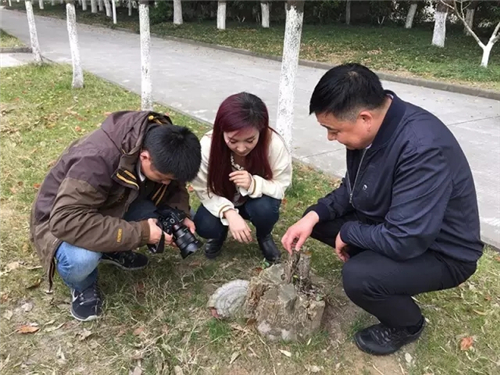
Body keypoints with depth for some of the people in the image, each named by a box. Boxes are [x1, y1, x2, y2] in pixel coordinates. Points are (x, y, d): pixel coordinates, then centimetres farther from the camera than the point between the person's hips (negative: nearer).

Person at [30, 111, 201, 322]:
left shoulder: (160, 143, -18)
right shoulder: (97, 159, -39)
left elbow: (175, 187, 0)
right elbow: (67, 220, -43)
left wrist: (180, 216, -21)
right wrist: (139, 233, -41)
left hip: (114, 207, 6)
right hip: (63, 216, -6)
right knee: (80, 260, -37)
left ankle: (113, 250, 7)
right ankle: (82, 286, 0)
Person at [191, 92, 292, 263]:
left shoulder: (274, 144, -30)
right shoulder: (208, 145, -29)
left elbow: (280, 186, -20)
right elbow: (204, 191, -20)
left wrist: (254, 184, -42)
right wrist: (229, 213, -38)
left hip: (258, 199, 0)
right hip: (222, 202, 1)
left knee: (265, 209, -33)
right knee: (204, 226, -28)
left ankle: (264, 236, 4)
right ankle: (219, 233, 11)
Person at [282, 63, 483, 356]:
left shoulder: (424, 148, -36)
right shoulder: (371, 127, -10)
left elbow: (404, 241, -36)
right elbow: (353, 188, 5)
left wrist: (348, 232, -18)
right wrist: (314, 215, -11)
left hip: (442, 251, -7)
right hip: (390, 221, 7)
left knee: (358, 277, -30)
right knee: (317, 219, 0)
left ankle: (407, 325, 3)